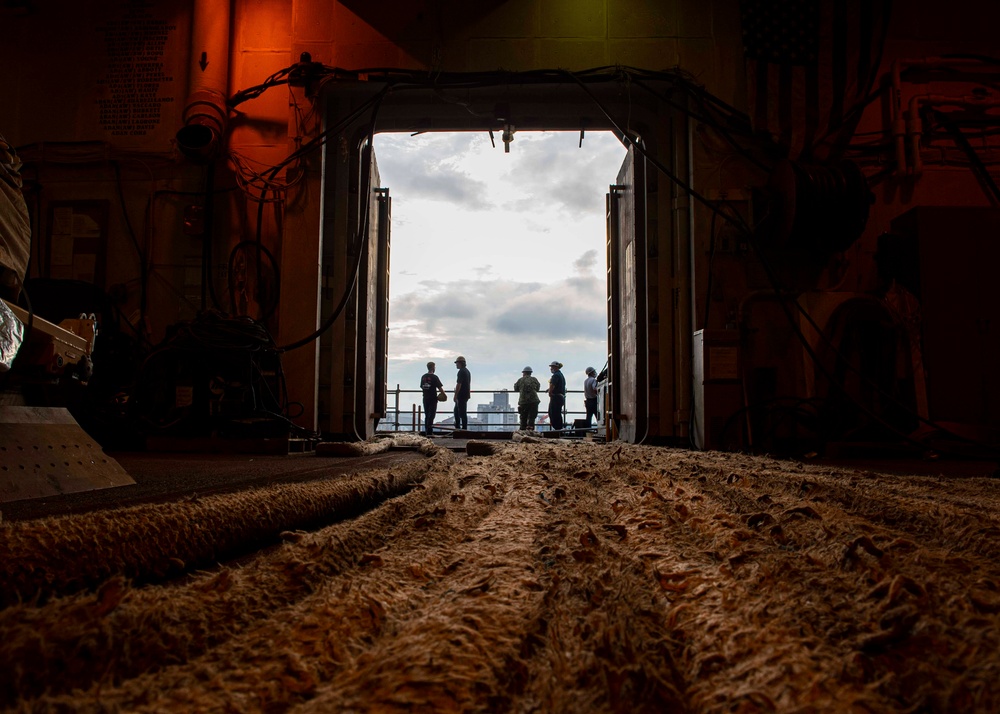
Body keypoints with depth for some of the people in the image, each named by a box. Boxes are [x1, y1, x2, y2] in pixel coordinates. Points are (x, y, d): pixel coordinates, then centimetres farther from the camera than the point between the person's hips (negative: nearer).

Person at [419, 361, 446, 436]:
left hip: (425, 398, 6)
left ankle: (426, 431, 17)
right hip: (433, 399, -6)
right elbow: (440, 388, -13)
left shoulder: (423, 377, 8)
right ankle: (429, 432, -8)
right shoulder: (434, 377, -12)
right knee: (431, 415, -4)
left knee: (427, 416, 14)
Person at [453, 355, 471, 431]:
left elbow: (459, 384, -21)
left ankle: (464, 428, -4)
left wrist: (455, 395, -18)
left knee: (462, 413, -6)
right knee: (456, 411, 19)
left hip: (461, 395, -10)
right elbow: (469, 384, 22)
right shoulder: (467, 371, 16)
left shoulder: (461, 372, -16)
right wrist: (469, 393, 27)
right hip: (466, 395, 10)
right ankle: (457, 426, 23)